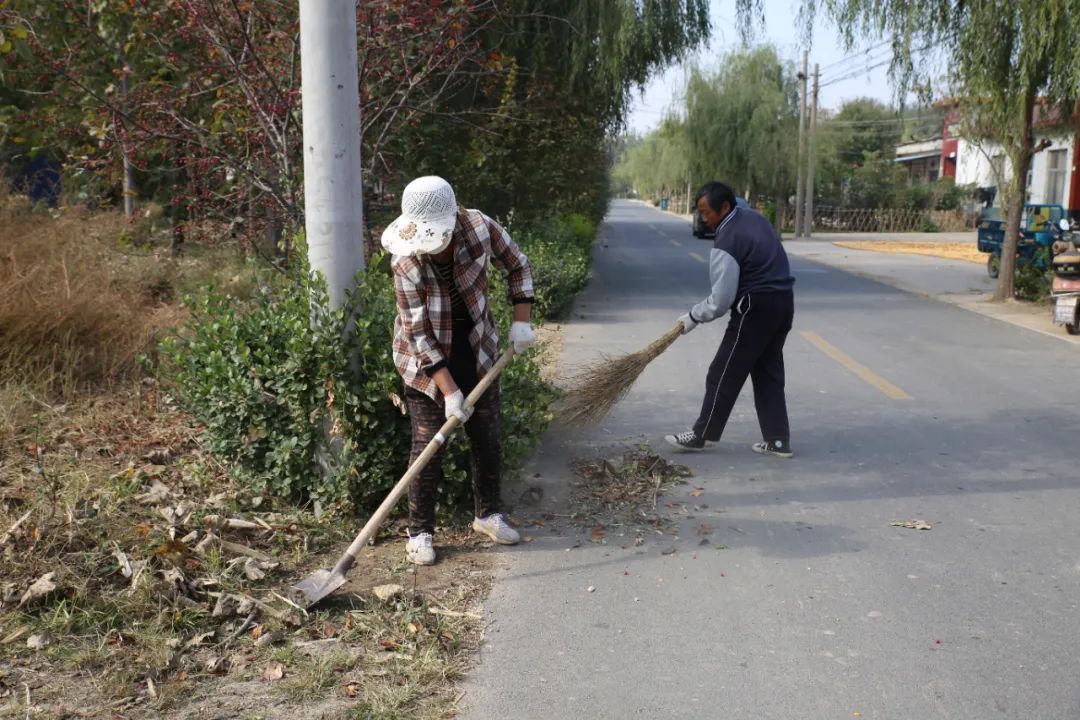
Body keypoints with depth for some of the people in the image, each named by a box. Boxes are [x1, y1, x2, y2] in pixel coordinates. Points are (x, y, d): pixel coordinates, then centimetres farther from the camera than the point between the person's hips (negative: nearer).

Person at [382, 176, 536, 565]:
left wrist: (520, 321, -9)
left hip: (476, 345, 3)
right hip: (426, 357, -3)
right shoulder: (406, 260, -27)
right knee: (428, 442, -4)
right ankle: (420, 531, 10)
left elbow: (517, 267, -2)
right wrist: (449, 390, -27)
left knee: (489, 434, 9)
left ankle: (487, 514, 28)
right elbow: (418, 332, -24)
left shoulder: (480, 227, -21)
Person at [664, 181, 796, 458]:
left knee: (724, 374, 2)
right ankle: (777, 440, 15)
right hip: (783, 301, 9)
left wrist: (694, 316, -4)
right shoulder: (755, 216, 8)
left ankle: (702, 435, 11)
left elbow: (721, 299, -19)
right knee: (769, 373, 14)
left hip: (756, 309, -9)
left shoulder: (726, 242, -20)